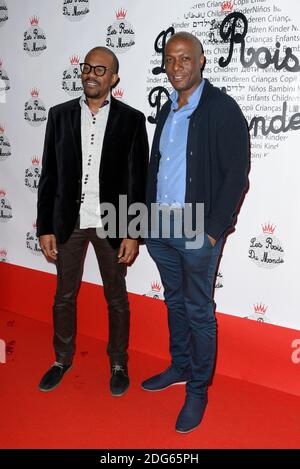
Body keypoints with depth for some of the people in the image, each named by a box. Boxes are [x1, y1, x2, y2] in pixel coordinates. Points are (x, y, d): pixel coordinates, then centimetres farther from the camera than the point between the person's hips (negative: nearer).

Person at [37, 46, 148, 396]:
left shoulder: (131, 119, -3)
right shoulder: (60, 115, 3)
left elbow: (138, 180, -4)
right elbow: (49, 175, 3)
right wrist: (45, 228, 0)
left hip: (110, 223, -2)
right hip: (68, 222, 2)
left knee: (116, 299, 11)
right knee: (64, 296, 14)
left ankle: (118, 364, 31)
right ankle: (62, 359, 36)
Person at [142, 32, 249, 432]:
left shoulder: (223, 109, -9)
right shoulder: (167, 110, 12)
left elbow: (236, 176, -12)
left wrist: (212, 231, -15)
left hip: (198, 230, -6)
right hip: (161, 227, 7)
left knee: (198, 310, 5)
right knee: (175, 301, 19)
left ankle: (198, 390, 21)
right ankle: (180, 367, 38)